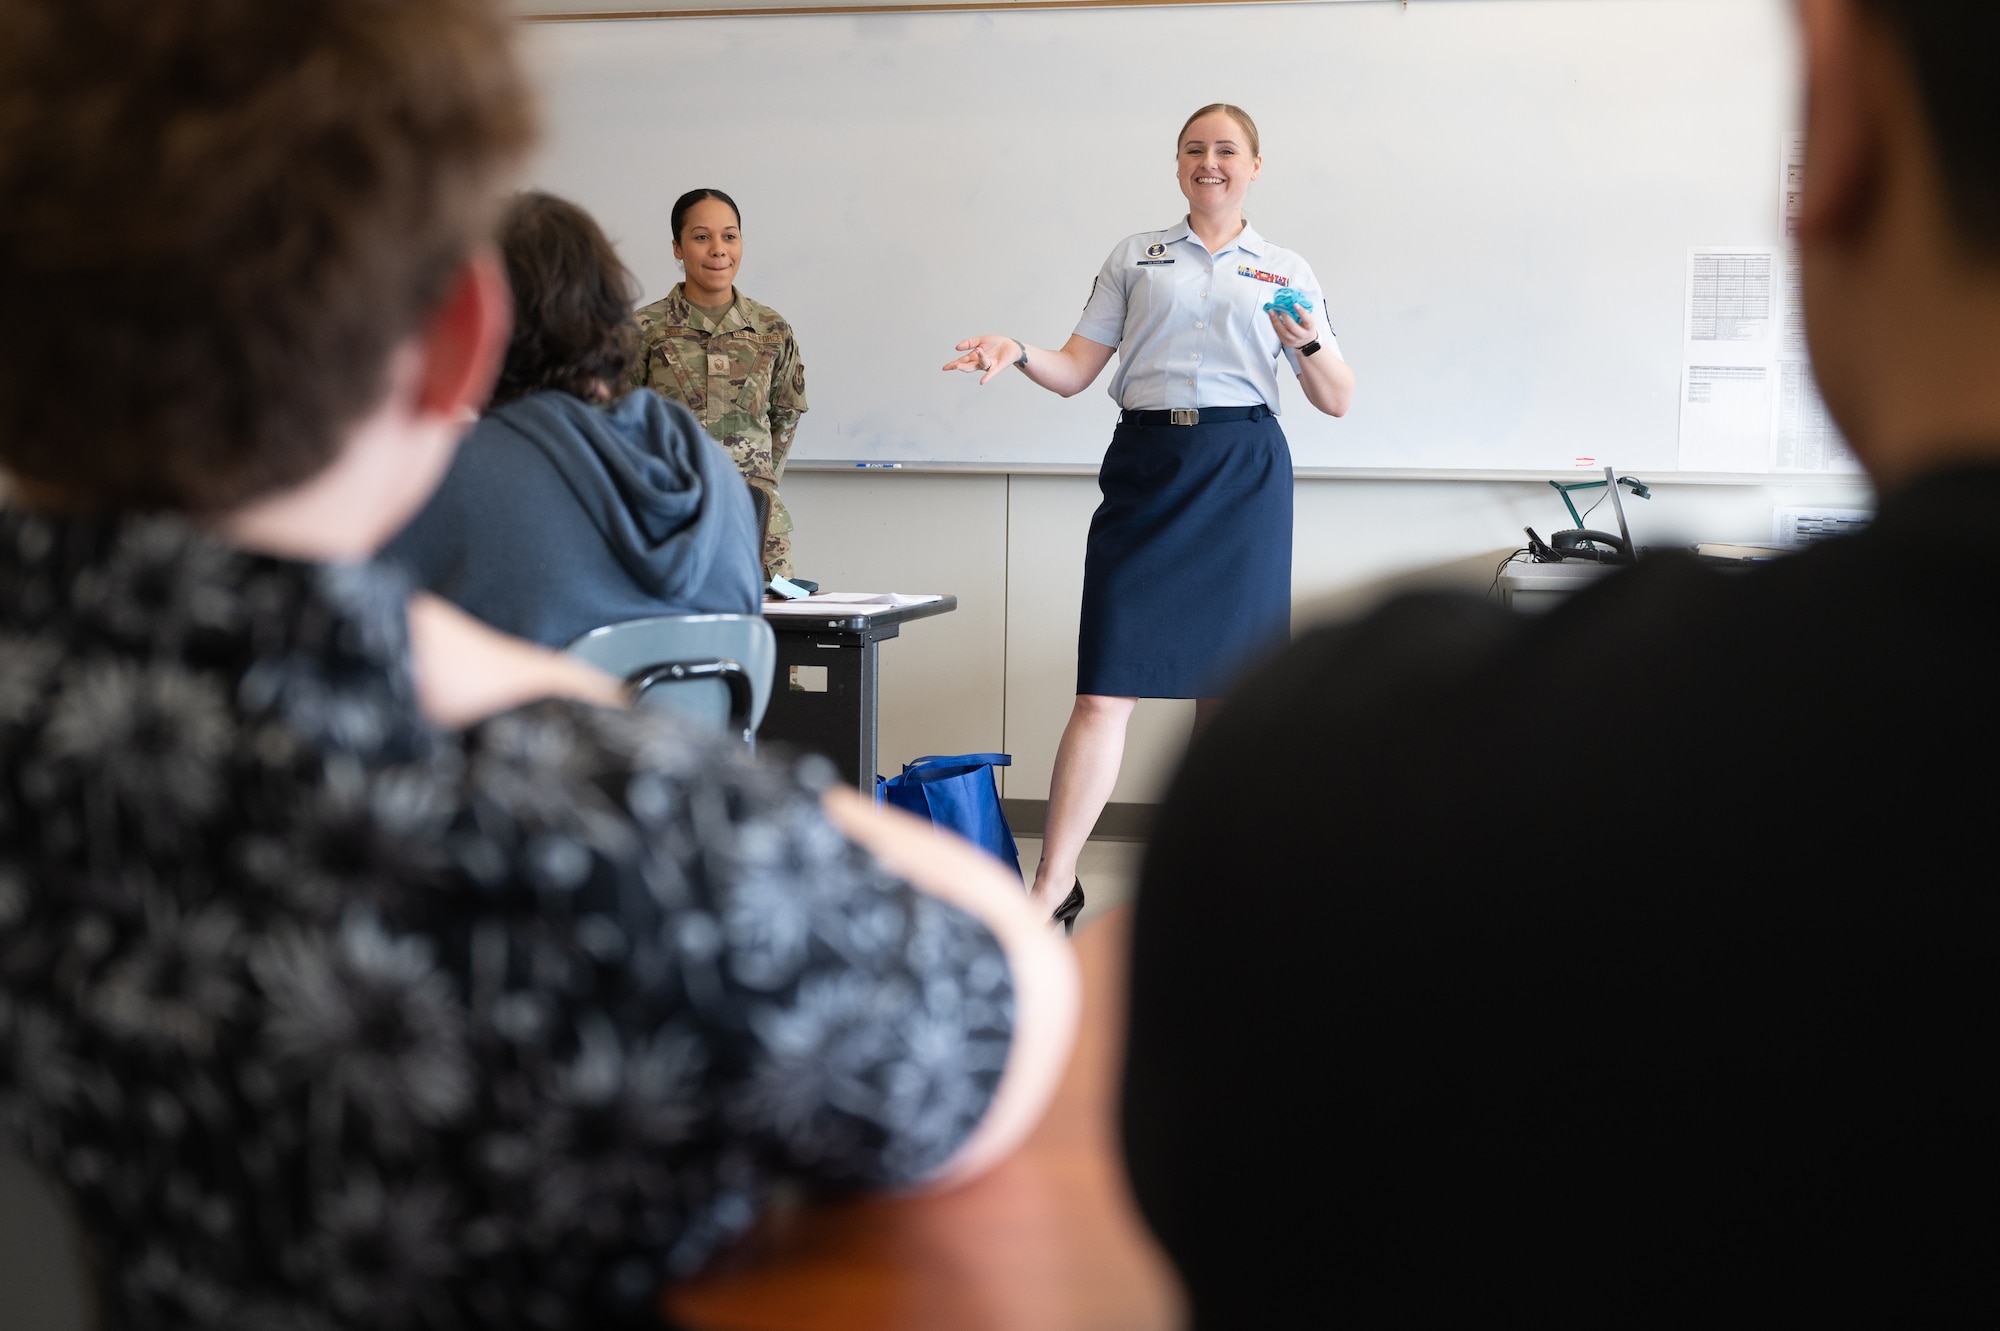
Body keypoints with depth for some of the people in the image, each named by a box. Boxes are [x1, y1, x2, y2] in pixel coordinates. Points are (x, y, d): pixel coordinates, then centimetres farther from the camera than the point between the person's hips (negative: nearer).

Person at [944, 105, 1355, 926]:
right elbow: (1074, 371, 10)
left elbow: (1337, 402, 10)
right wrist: (1017, 354, -9)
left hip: (1243, 472, 1)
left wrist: (1307, 343, -9)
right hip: (1146, 464, 0)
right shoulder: (1135, 257, 15)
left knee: (1229, 684, 3)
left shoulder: (1285, 270, 14)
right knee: (1107, 688, -8)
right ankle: (1053, 886, -7)